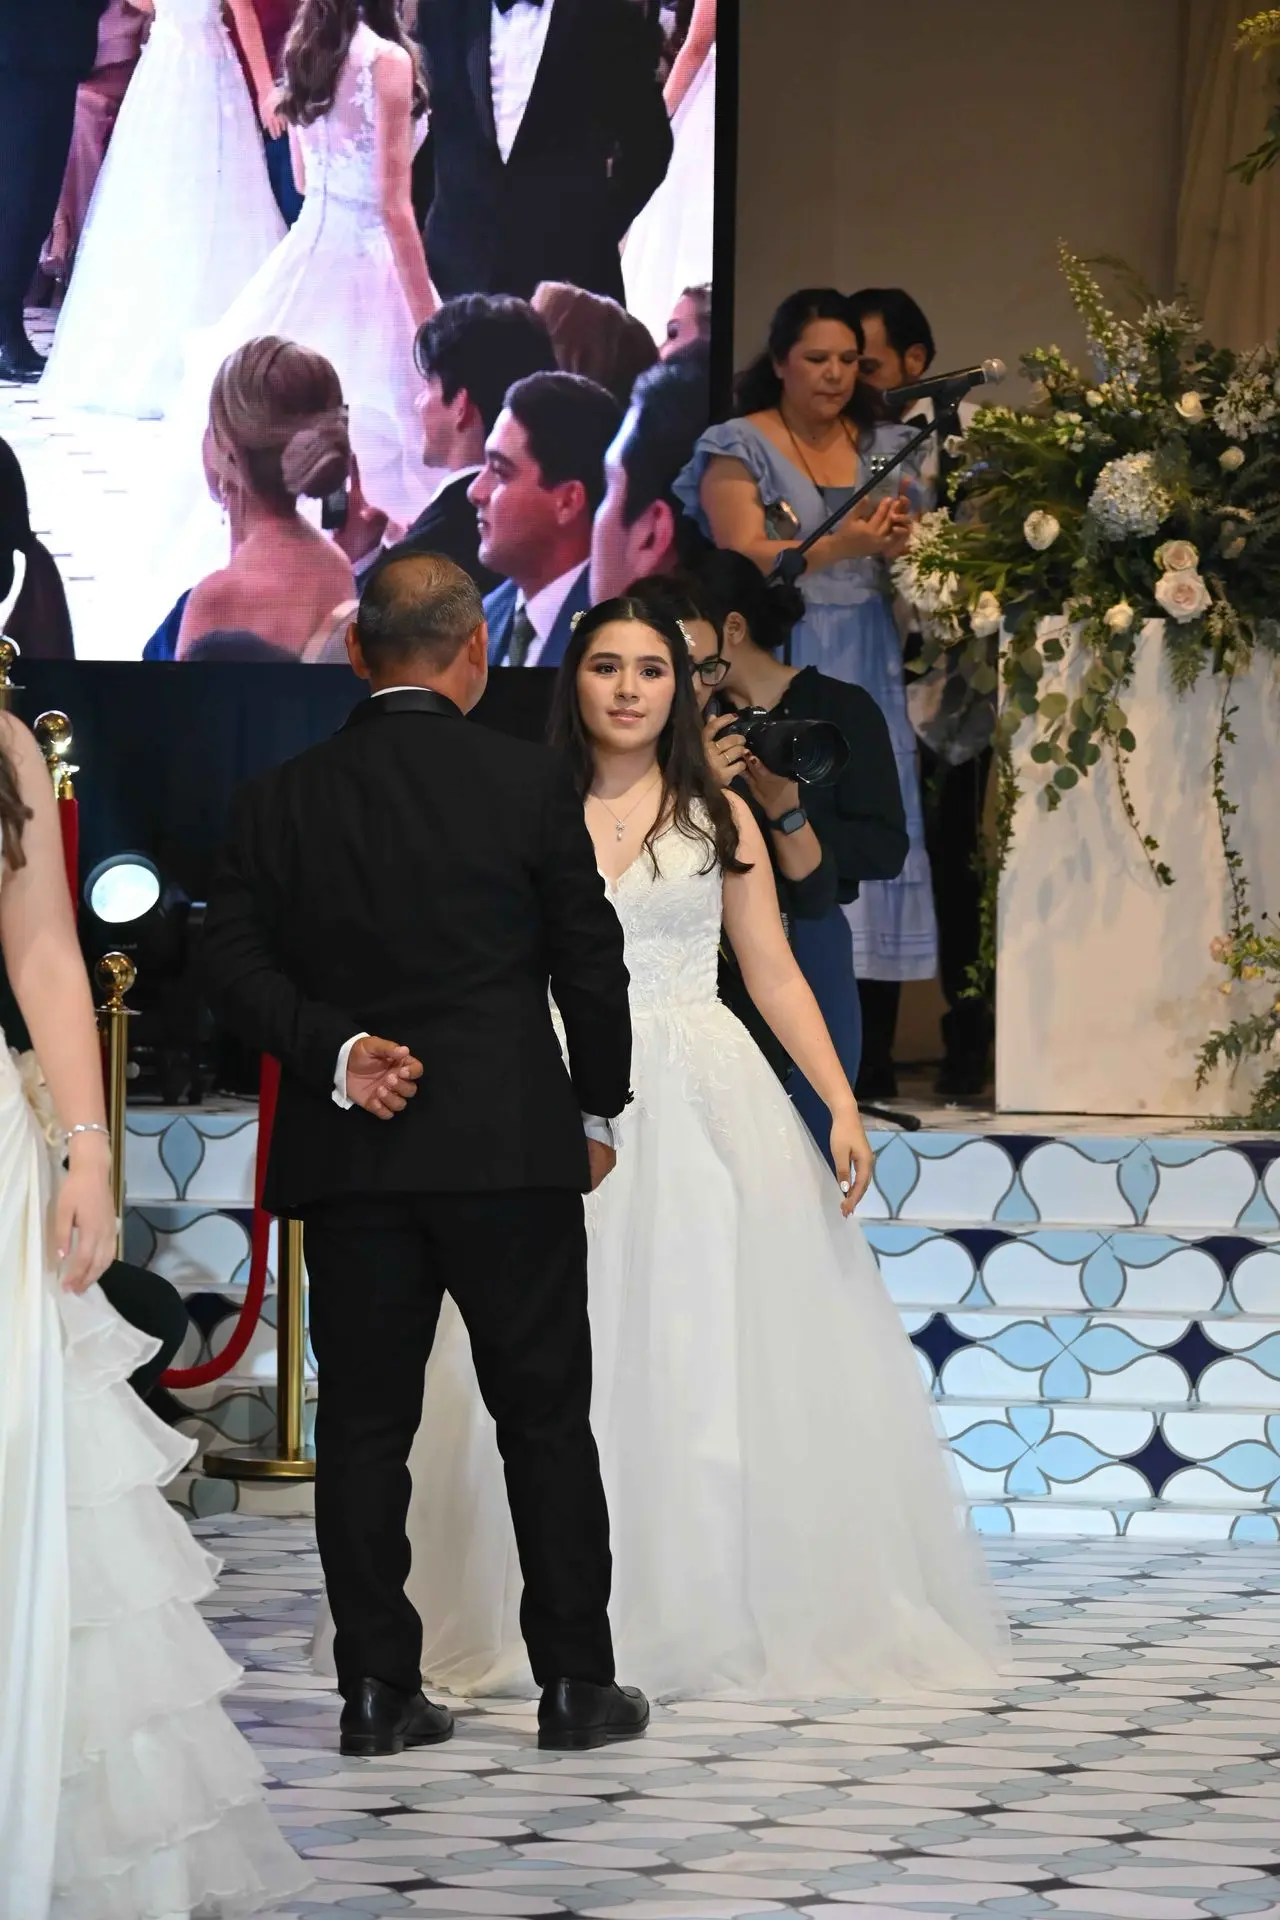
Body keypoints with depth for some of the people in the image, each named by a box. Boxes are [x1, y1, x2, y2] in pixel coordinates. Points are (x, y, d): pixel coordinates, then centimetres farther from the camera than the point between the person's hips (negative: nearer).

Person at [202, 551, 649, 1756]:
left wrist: (332, 1050, -7)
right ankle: (576, 1684, 7)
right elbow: (589, 962, 1)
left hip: (349, 1157, 2)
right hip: (507, 1145, -2)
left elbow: (231, 966, -4)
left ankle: (377, 1689, 6)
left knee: (363, 1421, 7)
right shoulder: (528, 784, -3)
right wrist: (598, 1112, 13)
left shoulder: (282, 800, 3)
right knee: (545, 1414, 6)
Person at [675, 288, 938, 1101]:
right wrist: (839, 547, -23)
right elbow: (744, 557, -9)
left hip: (869, 671, 4)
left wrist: (903, 544, -9)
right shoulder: (740, 448, 4)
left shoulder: (887, 448, 17)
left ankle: (869, 1063, -2)